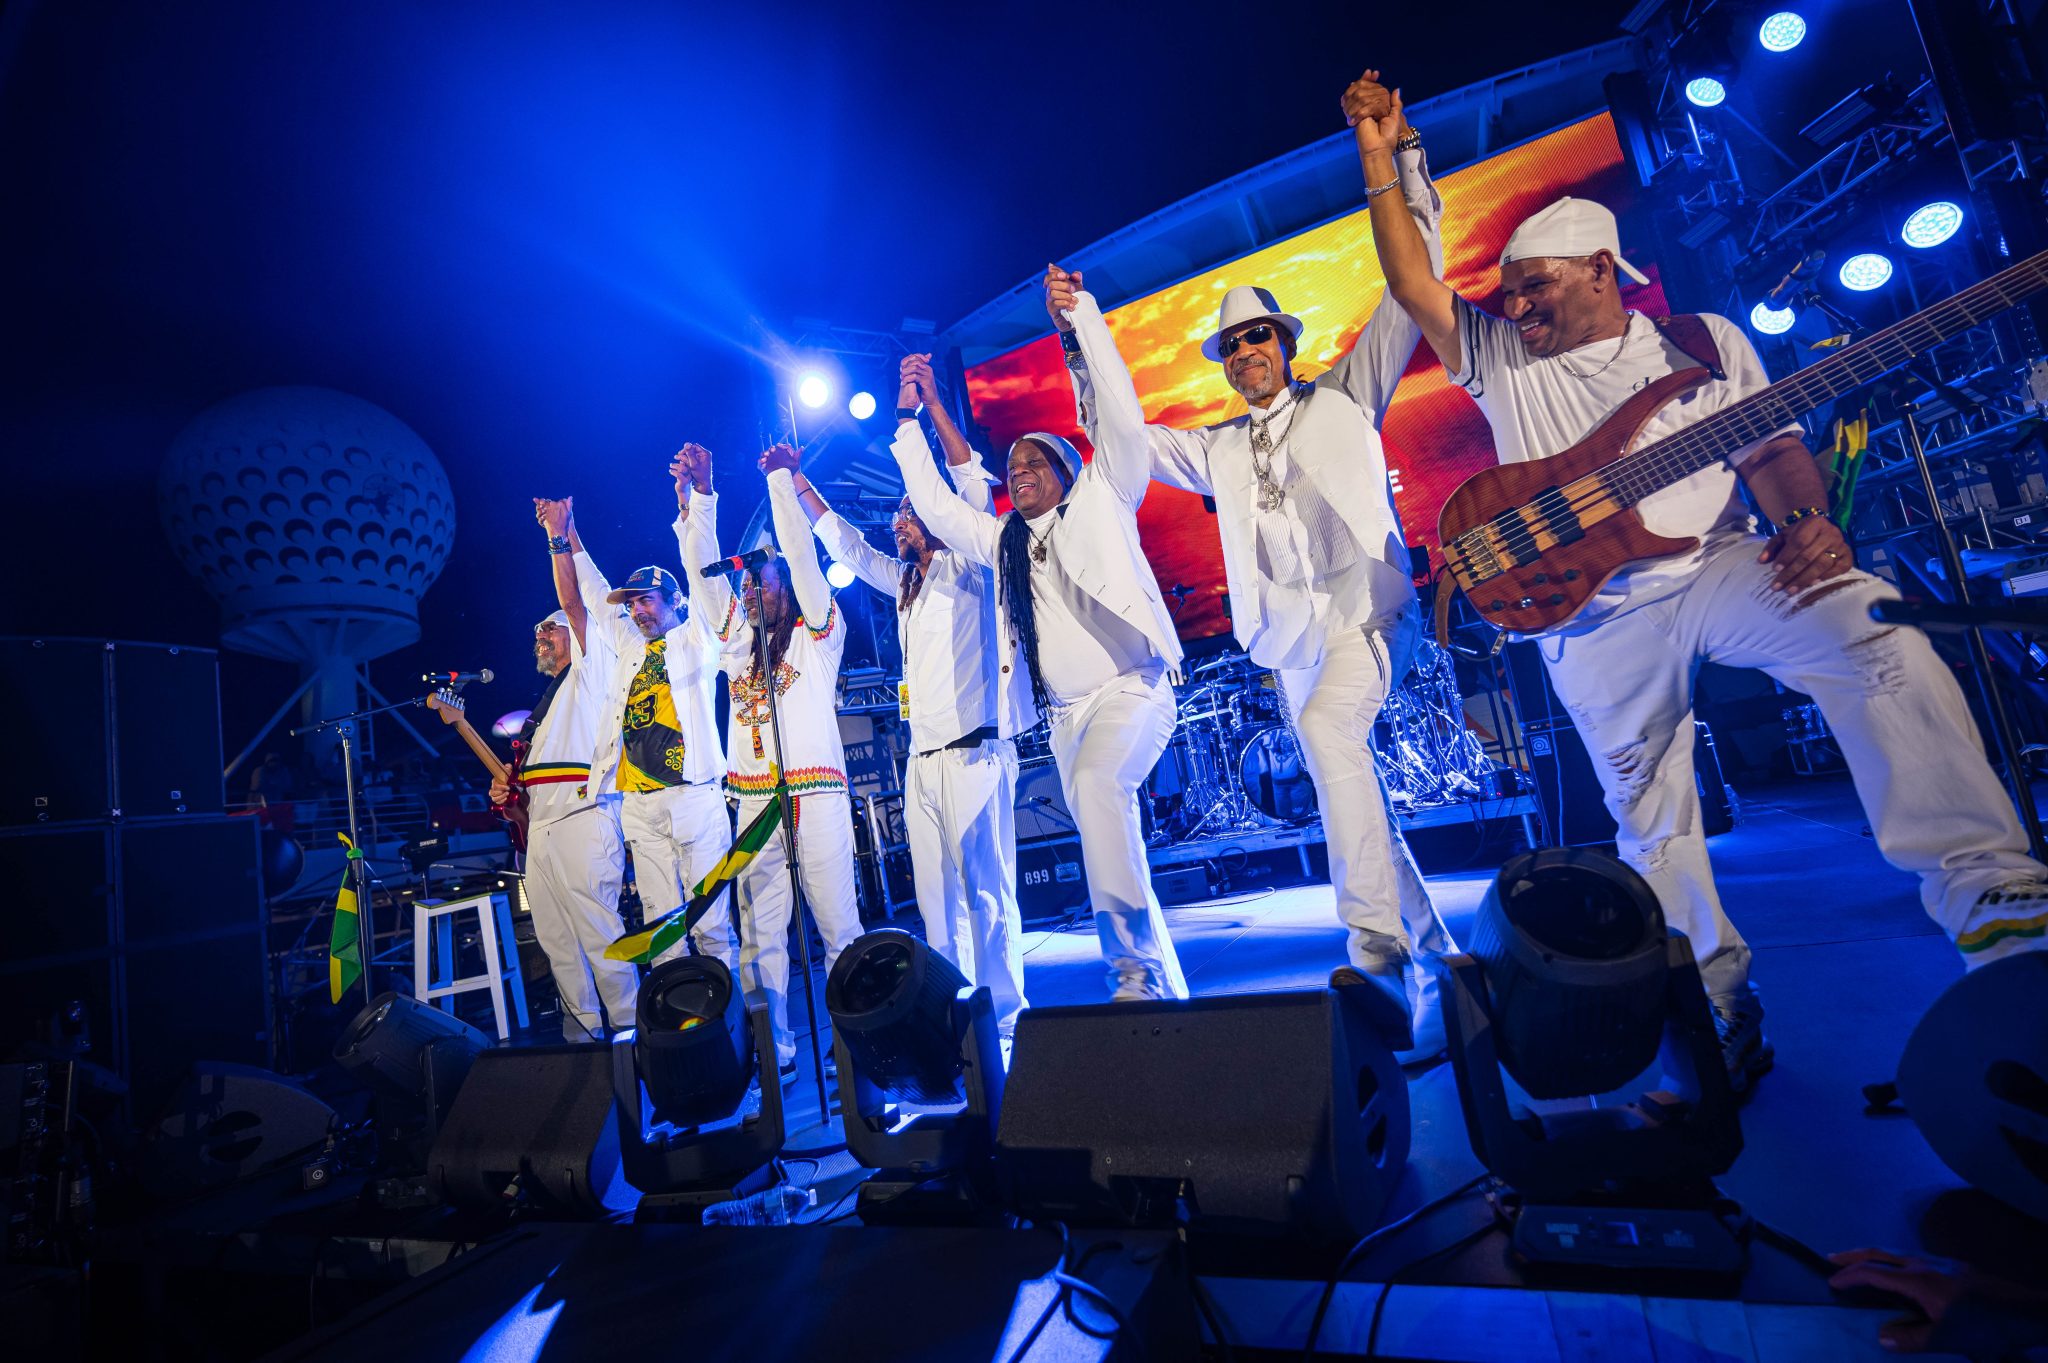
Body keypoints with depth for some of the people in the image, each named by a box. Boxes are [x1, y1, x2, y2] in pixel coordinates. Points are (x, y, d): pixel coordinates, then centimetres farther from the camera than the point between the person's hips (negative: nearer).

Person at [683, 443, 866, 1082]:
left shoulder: (817, 633, 7)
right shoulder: (737, 640, 17)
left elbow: (801, 555, 0)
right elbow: (703, 569, 16)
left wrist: (782, 478, 2)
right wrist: (701, 496, 13)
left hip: (817, 795, -4)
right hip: (755, 801, 4)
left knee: (838, 924, -1)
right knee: (760, 932, 5)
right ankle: (773, 1051, 12)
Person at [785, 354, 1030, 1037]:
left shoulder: (966, 566, 2)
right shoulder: (905, 582, 22)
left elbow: (973, 486, -10)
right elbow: (845, 545, 31)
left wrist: (929, 405, -15)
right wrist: (799, 486, 29)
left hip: (973, 748, -8)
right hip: (922, 758, 8)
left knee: (988, 889, -7)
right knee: (938, 899, 8)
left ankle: (1004, 1016, -1)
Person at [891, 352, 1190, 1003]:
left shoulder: (1101, 503, 8)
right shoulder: (1002, 540, 20)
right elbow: (935, 504, 23)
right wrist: (909, 423, 22)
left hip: (1130, 689, -6)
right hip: (1064, 714, 6)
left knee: (1096, 784, -32)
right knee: (1106, 837, 2)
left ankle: (1139, 971, -28)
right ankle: (1160, 981, 13)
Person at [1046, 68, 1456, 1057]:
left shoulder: (1344, 399, 11)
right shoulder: (1216, 451, 19)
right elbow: (1125, 435, 12)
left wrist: (1396, 155, 4)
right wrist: (1081, 327, 10)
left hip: (1364, 614, -4)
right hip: (1289, 638, 5)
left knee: (1328, 729, -32)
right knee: (1350, 795, 4)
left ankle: (1378, 942, -27)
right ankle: (1432, 959, 18)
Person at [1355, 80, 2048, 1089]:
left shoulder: (1703, 343, 10)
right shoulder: (1499, 357, 8)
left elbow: (1773, 446, 6)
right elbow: (1414, 287, 1)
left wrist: (1806, 521, -15)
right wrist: (1381, 160, -1)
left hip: (1718, 563, 0)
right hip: (1595, 609, 0)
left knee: (1877, 635, -28)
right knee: (1649, 818, 1)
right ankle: (1719, 1001, 15)